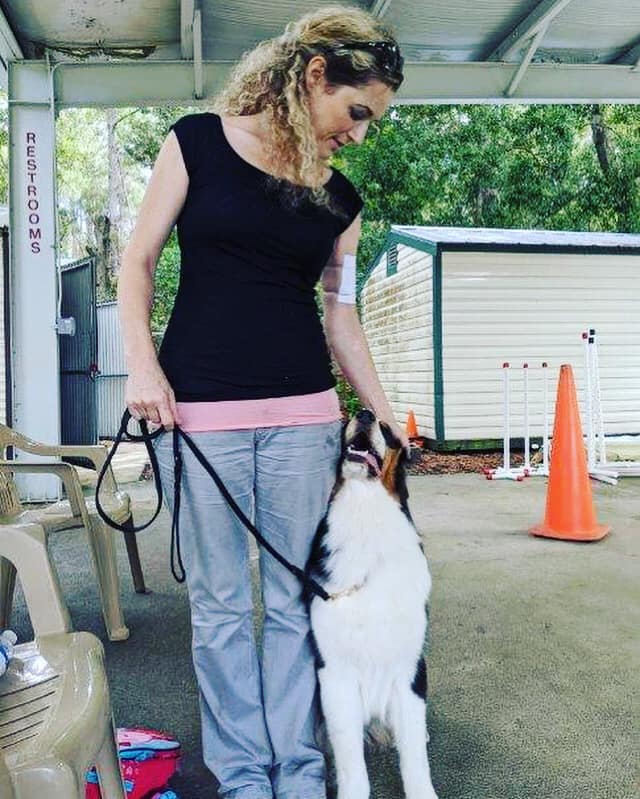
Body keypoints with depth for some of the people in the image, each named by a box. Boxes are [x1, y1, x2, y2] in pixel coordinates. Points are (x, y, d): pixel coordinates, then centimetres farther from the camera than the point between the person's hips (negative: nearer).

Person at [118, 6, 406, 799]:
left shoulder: (338, 198, 11)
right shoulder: (199, 141, 2)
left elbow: (340, 314, 15)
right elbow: (138, 260, 3)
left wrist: (384, 414, 13)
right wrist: (141, 362, -10)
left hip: (303, 412, 3)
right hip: (198, 407, -3)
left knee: (295, 600, 7)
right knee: (219, 602, 5)